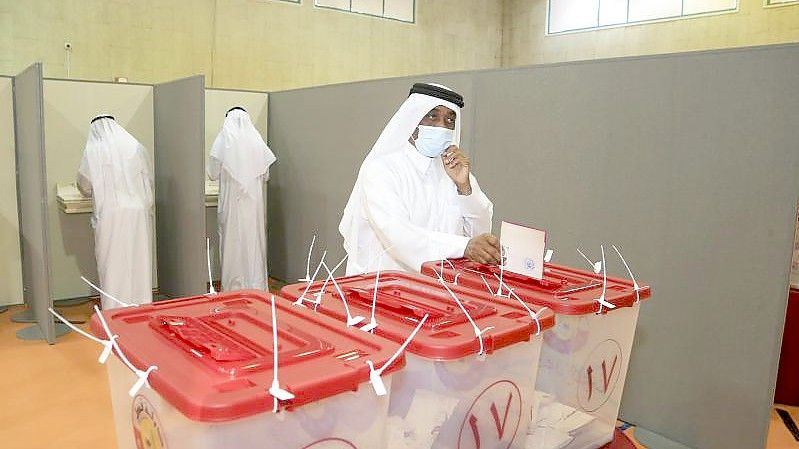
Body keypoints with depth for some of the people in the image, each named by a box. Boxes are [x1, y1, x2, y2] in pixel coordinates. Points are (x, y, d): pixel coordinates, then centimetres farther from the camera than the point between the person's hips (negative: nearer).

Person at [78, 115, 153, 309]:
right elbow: (148, 180, 7)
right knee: (138, 259, 10)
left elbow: (85, 186, 9)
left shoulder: (93, 151, -1)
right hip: (138, 212, 2)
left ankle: (114, 309, 14)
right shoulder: (135, 146, 2)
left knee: (113, 263, 7)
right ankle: (141, 306, 18)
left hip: (110, 215, -1)